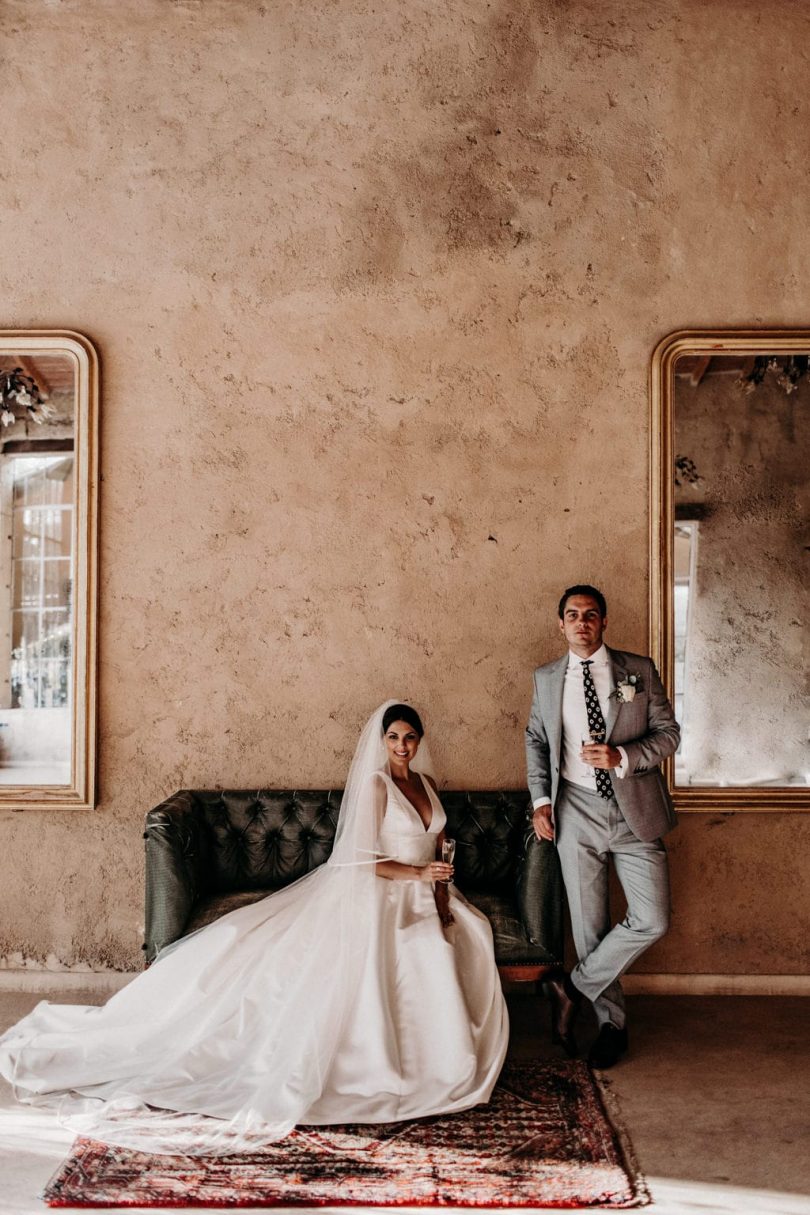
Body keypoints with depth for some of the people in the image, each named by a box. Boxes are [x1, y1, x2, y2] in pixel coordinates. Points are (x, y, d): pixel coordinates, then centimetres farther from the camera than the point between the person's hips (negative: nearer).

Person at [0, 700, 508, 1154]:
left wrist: (442, 904, 1)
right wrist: (417, 873, -25)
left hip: (420, 900, 8)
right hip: (377, 898, -7)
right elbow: (365, 860, -14)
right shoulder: (375, 783, -10)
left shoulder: (427, 783, 12)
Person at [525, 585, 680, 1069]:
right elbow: (536, 740, 16)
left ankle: (575, 986, 10)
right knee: (590, 923, 6)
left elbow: (668, 732, 1)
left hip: (636, 812, -1)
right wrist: (541, 800, 4)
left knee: (652, 920, -9)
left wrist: (622, 756, -17)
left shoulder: (640, 670, 2)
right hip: (577, 812, 1)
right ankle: (612, 1023, 22)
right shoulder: (546, 678, 8)